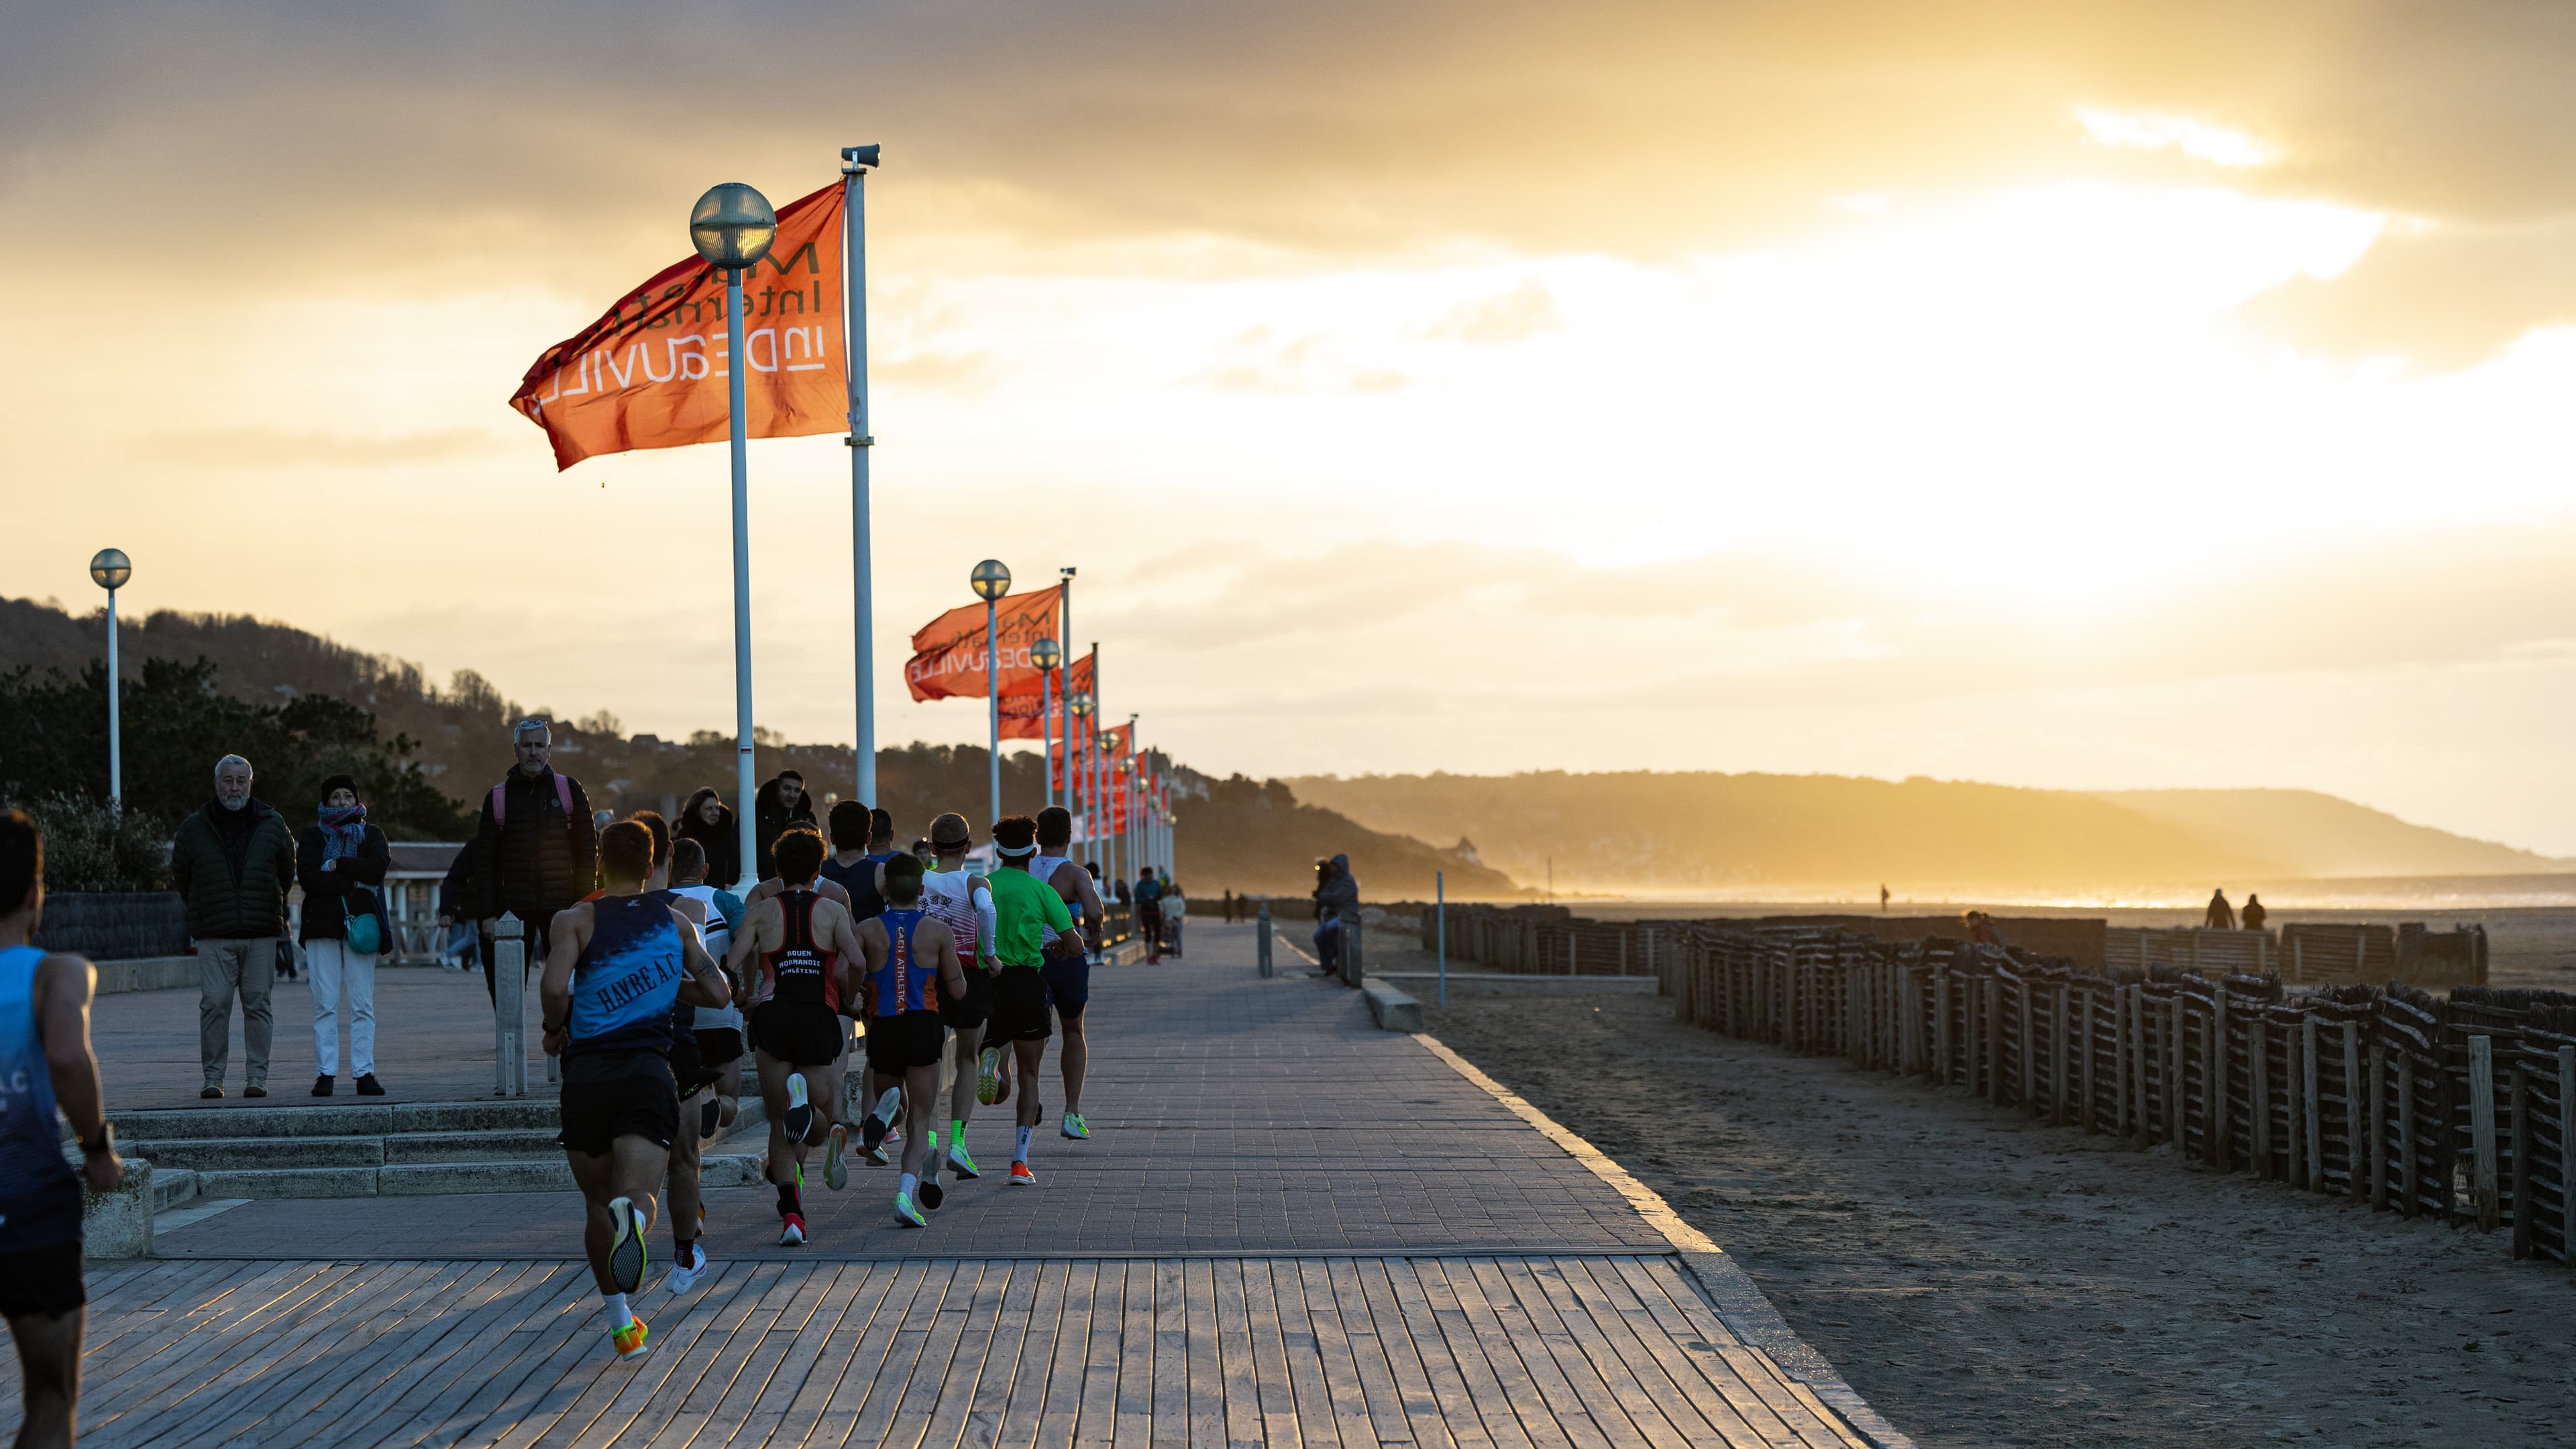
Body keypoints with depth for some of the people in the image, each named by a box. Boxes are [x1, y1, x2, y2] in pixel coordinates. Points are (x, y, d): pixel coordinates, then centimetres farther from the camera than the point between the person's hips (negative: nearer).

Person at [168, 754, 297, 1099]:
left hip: (261, 934, 1)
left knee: (257, 1005, 0)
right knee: (214, 1004, -6)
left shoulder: (272, 825, 8)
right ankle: (213, 1077, 0)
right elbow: (180, 876, 17)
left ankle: (257, 1076, 5)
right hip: (214, 937, -1)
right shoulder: (193, 828, 5)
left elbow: (287, 872, 20)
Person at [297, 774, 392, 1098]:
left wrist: (336, 865, -7)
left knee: (362, 1004, -3)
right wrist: (354, 882, -8)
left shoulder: (371, 834, 15)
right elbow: (307, 877, -5)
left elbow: (378, 868, -6)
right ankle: (325, 1074, -3)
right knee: (325, 1004, -4)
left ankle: (364, 1074, -3)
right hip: (322, 924, -1)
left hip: (361, 923, 1)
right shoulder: (313, 836, 12)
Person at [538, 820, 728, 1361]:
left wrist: (554, 1030, 7)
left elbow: (554, 987, -12)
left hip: (587, 1071, 0)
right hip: (650, 1070, 0)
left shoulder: (576, 920, 4)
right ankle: (633, 1216, -48)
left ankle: (621, 1322, 18)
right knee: (638, 1195, -10)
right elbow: (718, 994, 14)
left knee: (598, 1203, 16)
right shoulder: (674, 922, 13)